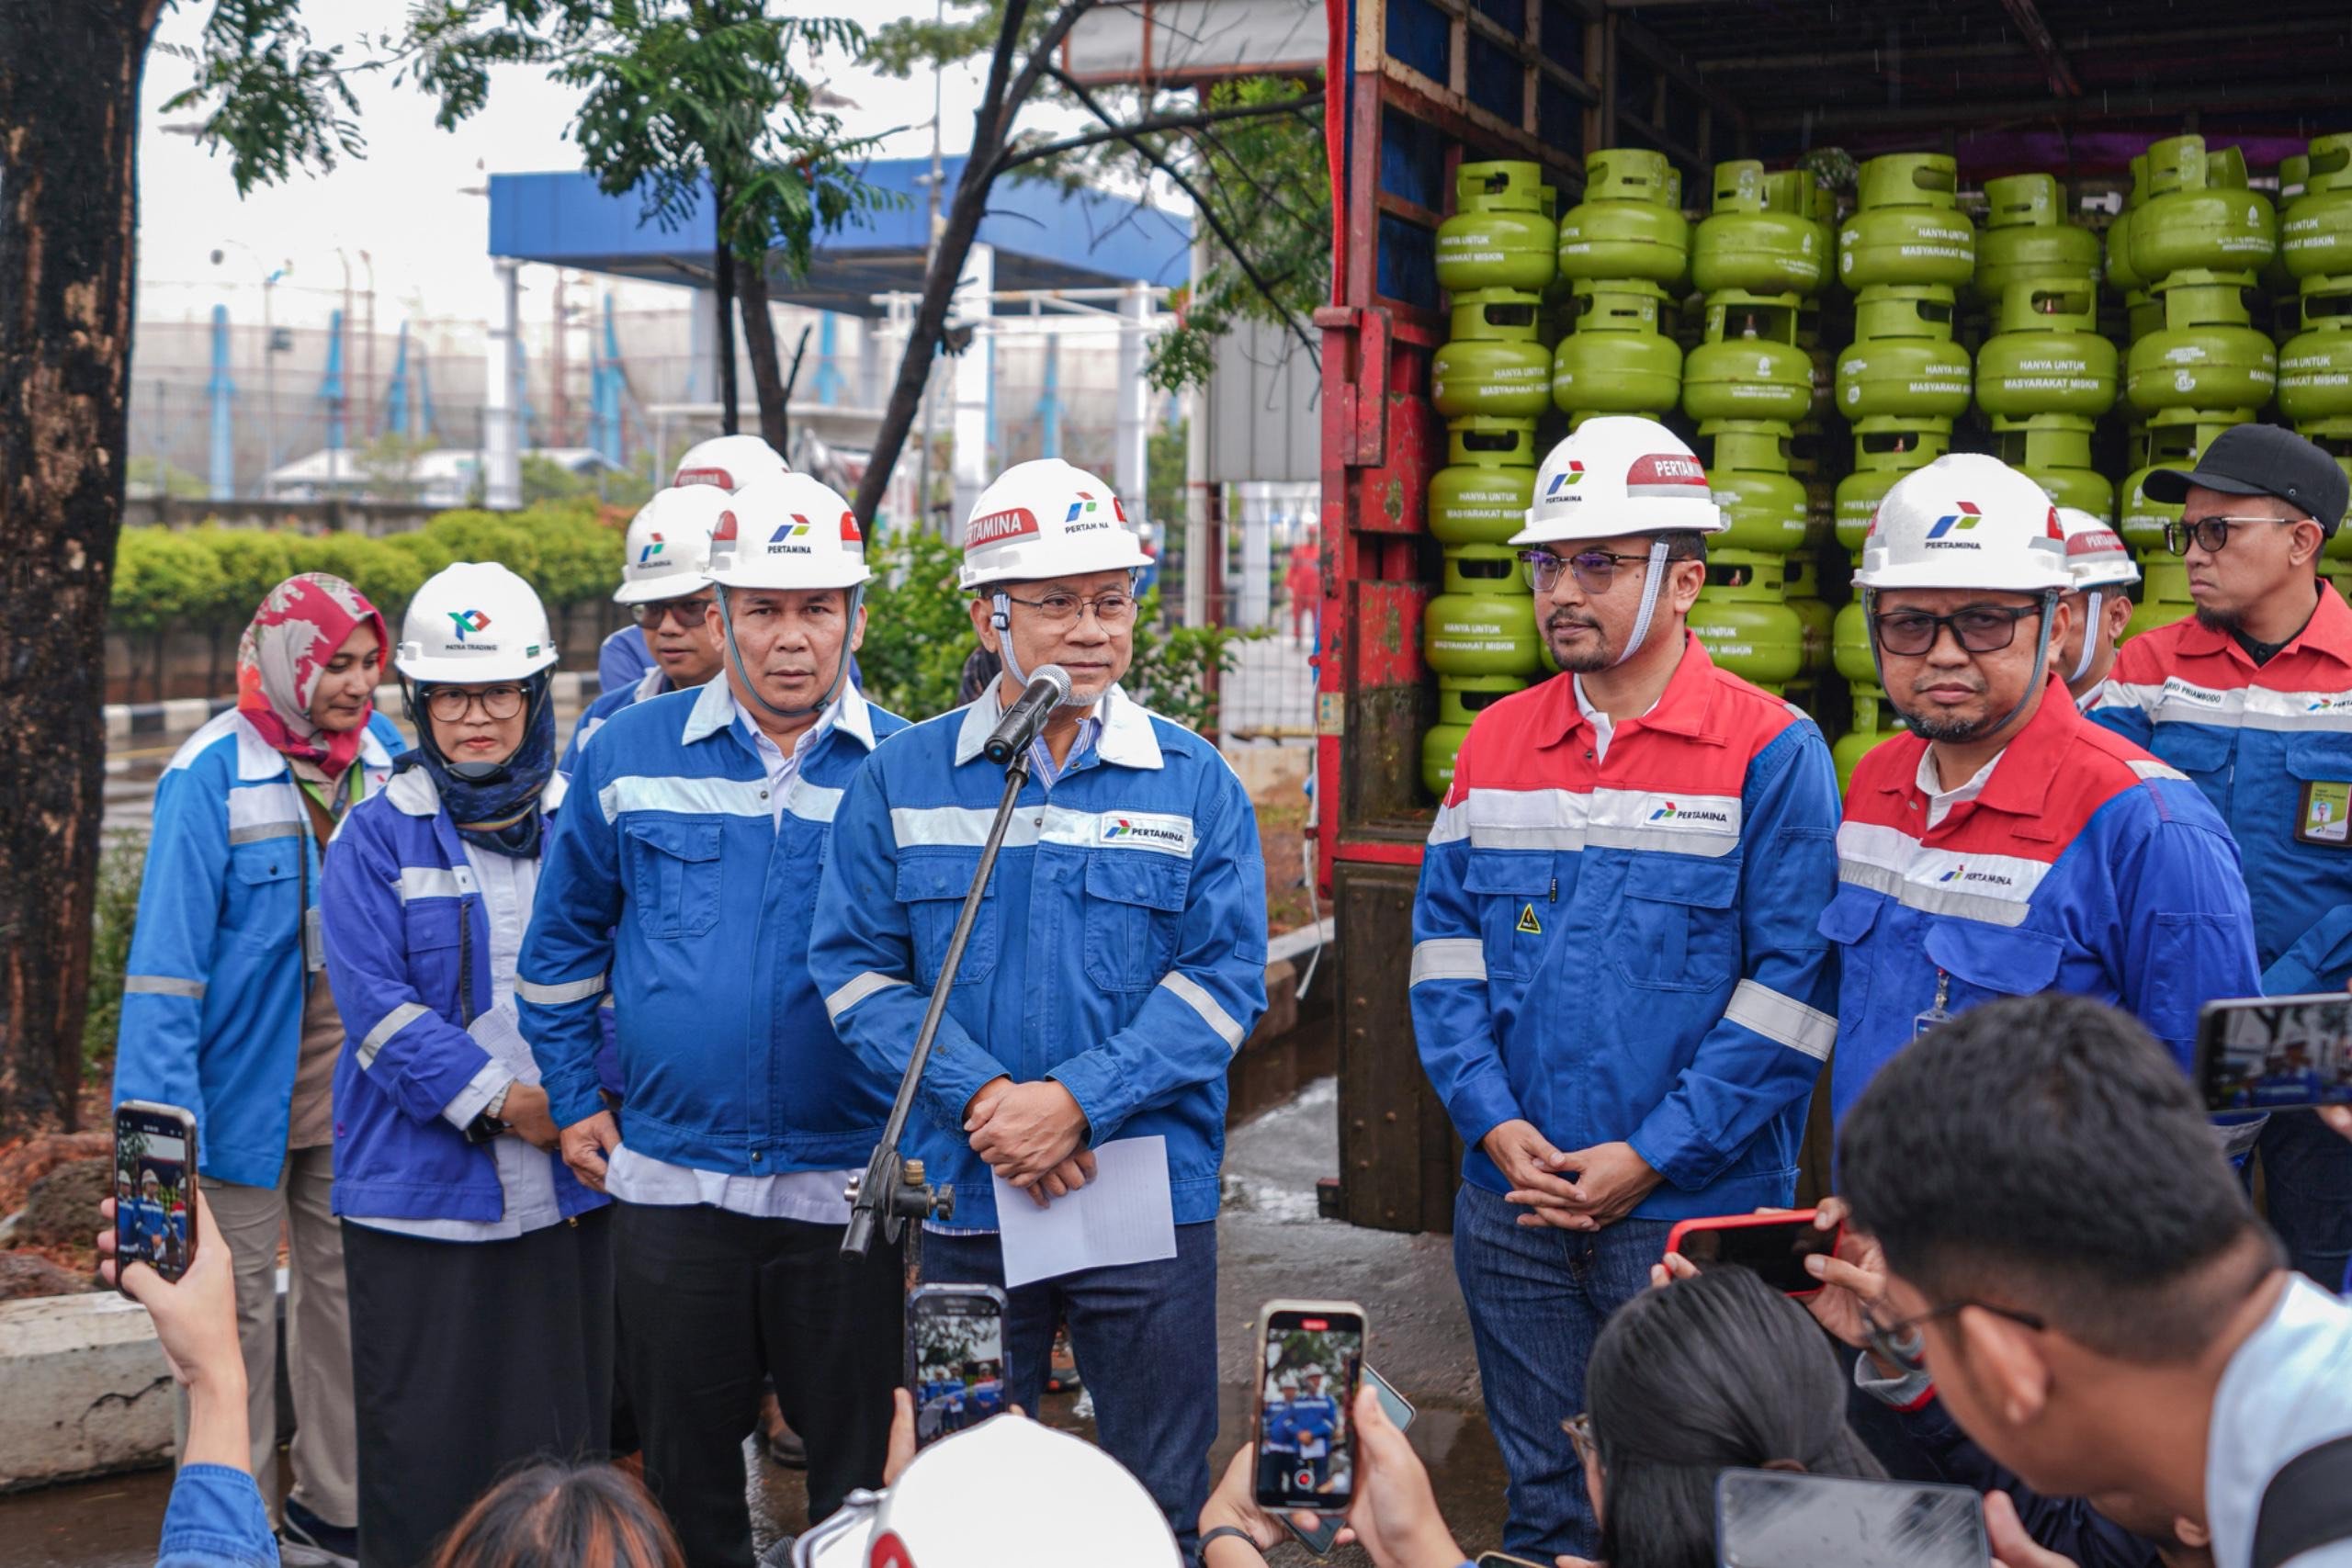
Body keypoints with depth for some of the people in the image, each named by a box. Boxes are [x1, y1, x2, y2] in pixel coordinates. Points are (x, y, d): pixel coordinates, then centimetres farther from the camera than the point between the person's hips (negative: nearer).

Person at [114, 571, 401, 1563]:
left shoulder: (385, 752, 0)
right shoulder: (212, 776, -16)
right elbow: (168, 951, -17)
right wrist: (158, 1110, -20)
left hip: (356, 1073, 5)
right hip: (249, 1074, -5)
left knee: (346, 1285, 15)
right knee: (237, 1299, 7)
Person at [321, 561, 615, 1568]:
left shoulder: (583, 825, 8)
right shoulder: (376, 837, -1)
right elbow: (376, 1002, -10)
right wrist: (499, 1101, -16)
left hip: (567, 1188, 3)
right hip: (420, 1192, -2)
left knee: (564, 1426, 10)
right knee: (421, 1442, 4)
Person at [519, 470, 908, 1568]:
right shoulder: (628, 756, 2)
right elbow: (563, 938, 13)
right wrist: (573, 1103, 10)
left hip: (851, 1186, -1)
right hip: (668, 1182, 2)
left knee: (864, 1474, 9)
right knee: (684, 1469, 14)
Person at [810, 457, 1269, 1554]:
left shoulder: (1195, 784, 0)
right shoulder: (901, 781, 3)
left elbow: (1223, 976, -7)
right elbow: (857, 968, -2)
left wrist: (1077, 1101, -18)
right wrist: (982, 1097, -16)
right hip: (966, 1195, 1)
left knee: (1162, 1506, 9)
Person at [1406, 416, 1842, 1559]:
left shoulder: (1771, 752, -8)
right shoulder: (1496, 742, 7)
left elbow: (1794, 983, -12)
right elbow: (1444, 941, 7)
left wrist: (1651, 1155, -16)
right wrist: (1494, 1123, -6)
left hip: (1693, 1209, -4)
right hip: (1510, 1206, 4)